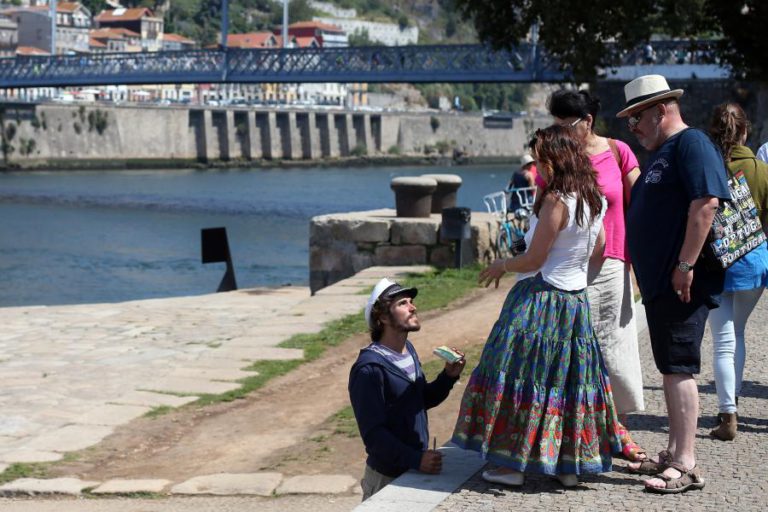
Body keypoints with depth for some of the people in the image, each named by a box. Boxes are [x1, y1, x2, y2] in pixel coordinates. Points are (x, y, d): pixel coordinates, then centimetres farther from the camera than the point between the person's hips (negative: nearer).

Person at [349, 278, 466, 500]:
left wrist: (448, 377, 0)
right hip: (387, 479, -7)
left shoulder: (408, 350, 6)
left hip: (416, 471, 8)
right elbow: (373, 433, -23)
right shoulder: (369, 369, -20)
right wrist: (416, 459, -30)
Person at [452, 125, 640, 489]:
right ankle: (571, 463, 17)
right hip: (576, 301, 8)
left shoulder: (556, 201, -19)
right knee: (569, 377, 13)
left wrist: (502, 265, 2)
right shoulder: (593, 199, 6)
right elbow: (598, 248, 20)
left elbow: (533, 260, -16)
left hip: (541, 301, -8)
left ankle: (515, 462, 4)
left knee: (524, 376, 0)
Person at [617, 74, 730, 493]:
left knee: (678, 368, -9)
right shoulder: (659, 155, 19)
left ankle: (686, 466, -6)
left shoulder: (691, 144, -12)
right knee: (670, 368, 14)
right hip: (657, 282, 10)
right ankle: (674, 454, 23)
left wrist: (686, 265, -24)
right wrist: (648, 271, 20)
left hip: (681, 282, -10)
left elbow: (706, 202, -23)